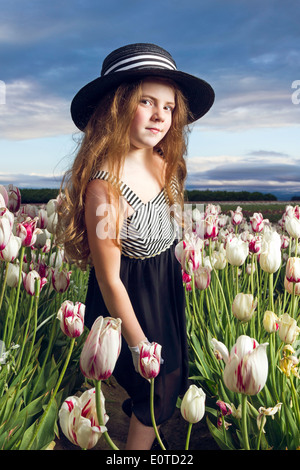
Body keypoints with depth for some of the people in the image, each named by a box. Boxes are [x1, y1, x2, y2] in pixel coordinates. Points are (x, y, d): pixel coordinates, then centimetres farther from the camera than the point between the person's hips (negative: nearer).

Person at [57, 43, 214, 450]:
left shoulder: (163, 163, -8)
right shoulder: (104, 185, -32)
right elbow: (109, 279, -24)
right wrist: (139, 344, -14)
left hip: (168, 284, 7)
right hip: (132, 298, -7)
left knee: (170, 375, 27)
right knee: (157, 390, 14)